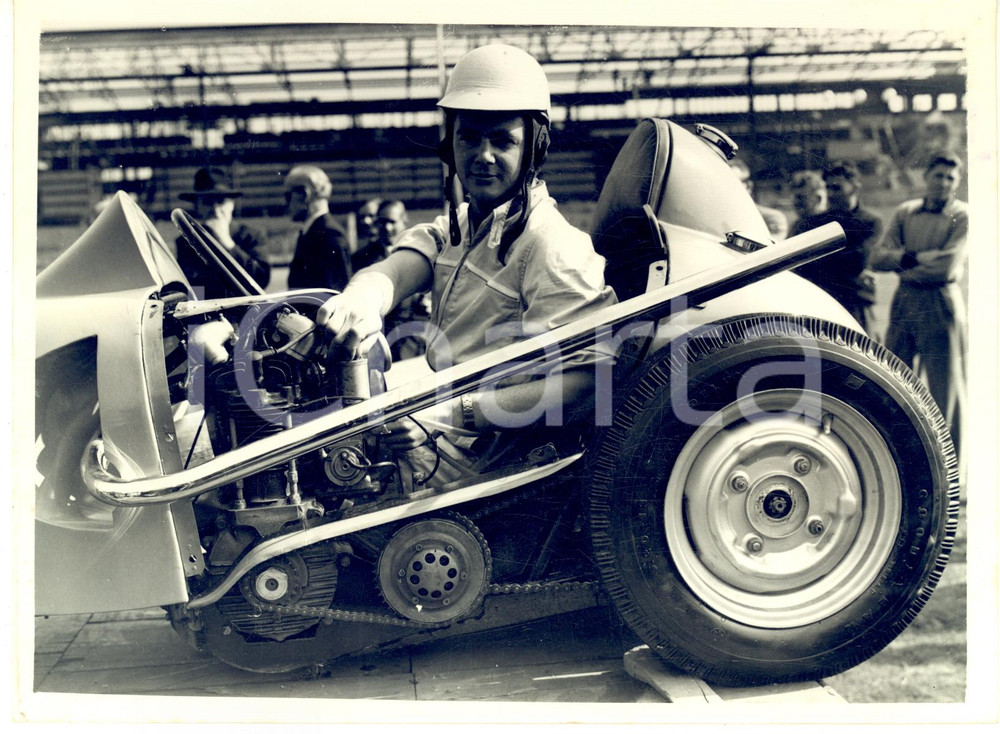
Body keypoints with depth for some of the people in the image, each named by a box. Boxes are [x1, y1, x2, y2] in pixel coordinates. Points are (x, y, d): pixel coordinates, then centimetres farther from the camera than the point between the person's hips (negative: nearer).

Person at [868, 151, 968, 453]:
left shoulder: (963, 216, -3)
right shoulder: (905, 212, 10)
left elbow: (946, 267, -15)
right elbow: (877, 257, 1)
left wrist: (902, 263, -5)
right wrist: (913, 257, -14)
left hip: (941, 304, -4)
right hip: (903, 302, 4)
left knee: (945, 386, 1)